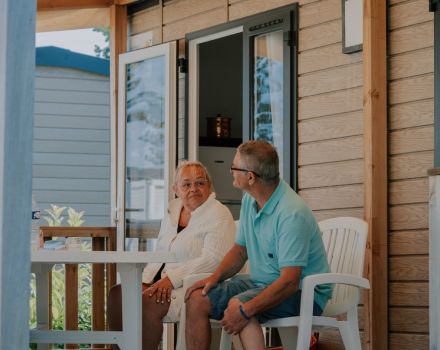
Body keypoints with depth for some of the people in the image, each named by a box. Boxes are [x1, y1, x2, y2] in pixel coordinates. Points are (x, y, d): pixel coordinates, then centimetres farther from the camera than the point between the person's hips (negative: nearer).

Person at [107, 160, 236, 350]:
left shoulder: (218, 215, -7)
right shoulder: (173, 209, 18)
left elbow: (213, 259, -19)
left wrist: (171, 279, -22)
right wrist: (145, 281, 2)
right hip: (164, 284, 8)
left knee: (147, 302, -31)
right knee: (117, 294, -13)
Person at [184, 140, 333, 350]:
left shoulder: (292, 213, -26)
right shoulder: (250, 200, 4)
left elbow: (290, 282, -30)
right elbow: (240, 250, 17)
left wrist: (245, 310, -37)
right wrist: (215, 277, -3)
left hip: (302, 292, -9)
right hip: (261, 283, 9)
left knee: (238, 305, -33)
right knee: (197, 299, -6)